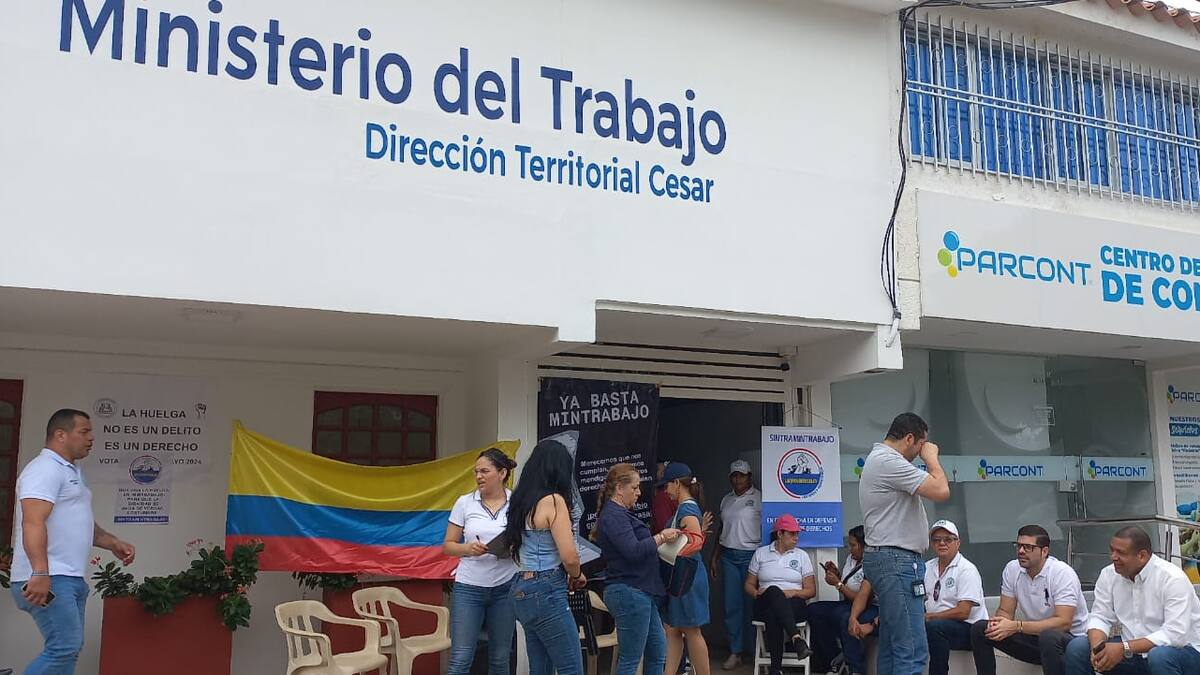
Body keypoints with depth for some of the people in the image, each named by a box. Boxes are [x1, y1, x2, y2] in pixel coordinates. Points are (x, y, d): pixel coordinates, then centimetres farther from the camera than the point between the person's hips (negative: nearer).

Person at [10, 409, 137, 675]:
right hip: (48, 579, -10)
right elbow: (33, 523, -22)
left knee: (68, 649, 8)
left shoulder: (71, 471, 22)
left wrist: (113, 543, 18)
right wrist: (40, 573, -31)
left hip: (70, 578, 10)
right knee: (65, 647, -16)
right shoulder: (46, 468, -10)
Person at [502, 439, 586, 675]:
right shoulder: (553, 500, -13)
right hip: (546, 593, -9)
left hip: (523, 589, 9)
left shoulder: (522, 500, 11)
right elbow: (569, 556, -18)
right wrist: (577, 576, 4)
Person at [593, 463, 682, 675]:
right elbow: (633, 551, -24)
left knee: (658, 652, 14)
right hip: (630, 592, -11)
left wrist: (660, 539, 11)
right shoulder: (613, 516, -15)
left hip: (639, 593, 11)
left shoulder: (621, 513, 17)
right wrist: (661, 537, -14)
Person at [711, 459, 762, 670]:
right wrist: (715, 556, 17)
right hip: (728, 556, 5)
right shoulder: (726, 500, 15)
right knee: (731, 605, 2)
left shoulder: (759, 498, -2)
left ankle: (753, 649, 8)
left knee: (751, 604, -3)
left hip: (751, 555, -5)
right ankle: (735, 652, 6)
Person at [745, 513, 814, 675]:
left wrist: (793, 593, -10)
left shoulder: (802, 555, 15)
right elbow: (749, 585, 15)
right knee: (774, 591, -40)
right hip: (765, 605, 0)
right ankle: (796, 639, -56)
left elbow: (811, 590, 10)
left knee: (773, 614, -39)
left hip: (794, 605, 0)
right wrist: (757, 593, -8)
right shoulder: (761, 553, 16)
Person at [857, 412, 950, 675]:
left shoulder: (878, 459, 19)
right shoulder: (889, 462, -15)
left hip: (889, 560, 12)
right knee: (912, 651, -13)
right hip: (896, 560, -12)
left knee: (891, 645, 13)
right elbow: (941, 491, -17)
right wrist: (931, 457, -5)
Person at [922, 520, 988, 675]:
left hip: (969, 628, -6)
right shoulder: (927, 567, 13)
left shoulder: (967, 569, -8)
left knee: (934, 626, -35)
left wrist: (928, 617, -15)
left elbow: (963, 612, -16)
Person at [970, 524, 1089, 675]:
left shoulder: (1062, 573, -19)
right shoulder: (1012, 569, -2)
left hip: (1071, 637, -6)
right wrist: (998, 623, -22)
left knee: (1048, 637, -40)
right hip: (1034, 635, 6)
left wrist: (1016, 626, -30)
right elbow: (1005, 611, 4)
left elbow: (1064, 622, -27)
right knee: (979, 629, -9)